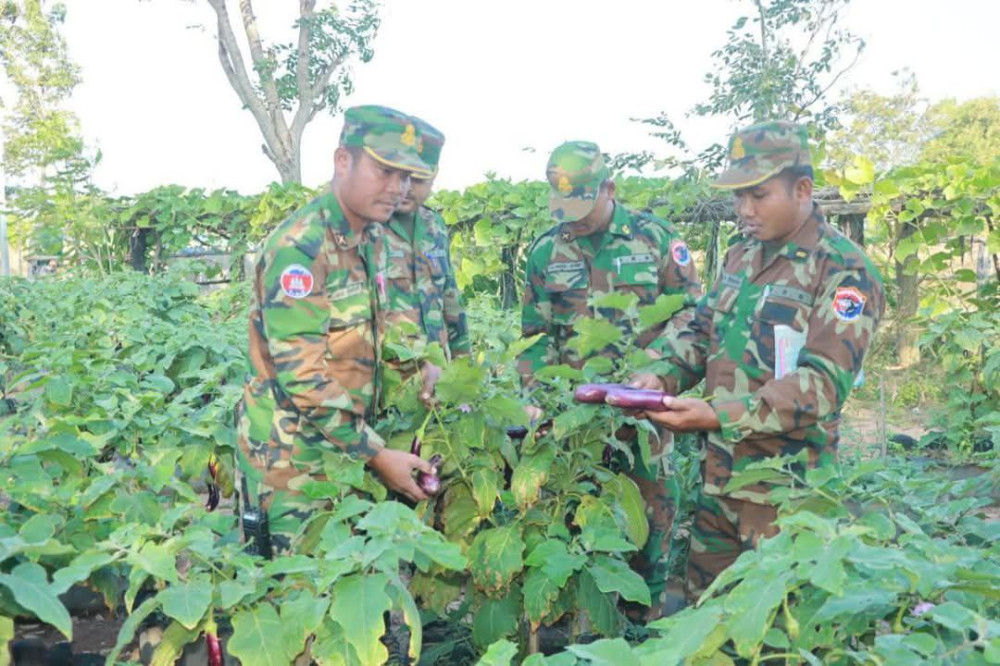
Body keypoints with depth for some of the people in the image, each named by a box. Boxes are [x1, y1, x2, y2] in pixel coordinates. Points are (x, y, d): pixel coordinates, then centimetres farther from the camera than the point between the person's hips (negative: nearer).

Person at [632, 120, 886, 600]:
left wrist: (718, 416, -32)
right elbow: (700, 330, 15)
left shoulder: (845, 271, -13)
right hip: (718, 472, 7)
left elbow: (824, 381, -22)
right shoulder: (740, 258, 9)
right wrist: (663, 377, -7)